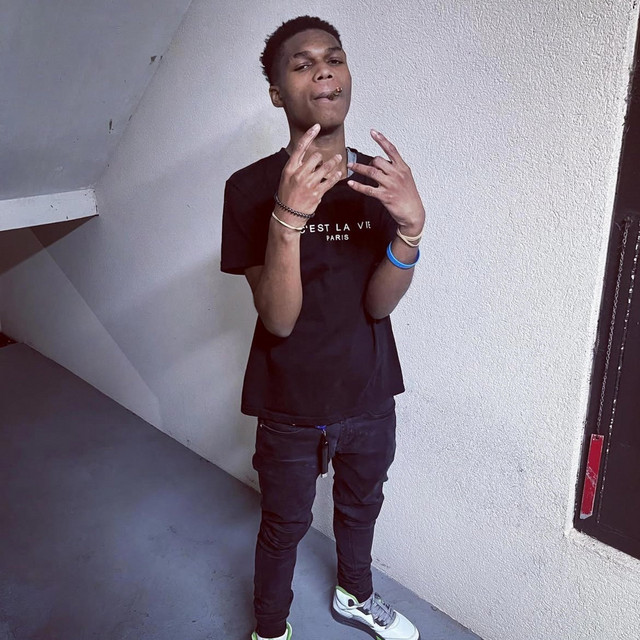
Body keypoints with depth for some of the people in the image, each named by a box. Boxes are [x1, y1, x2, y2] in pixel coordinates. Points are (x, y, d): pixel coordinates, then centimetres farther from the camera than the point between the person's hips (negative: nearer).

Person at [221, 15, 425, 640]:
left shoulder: (380, 178, -6)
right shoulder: (250, 187, -16)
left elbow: (378, 303, -14)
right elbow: (279, 319, -22)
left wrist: (410, 227, -33)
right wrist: (288, 216, -38)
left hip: (370, 398, 4)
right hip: (291, 406, -3)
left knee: (360, 508, 25)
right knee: (284, 526, 16)